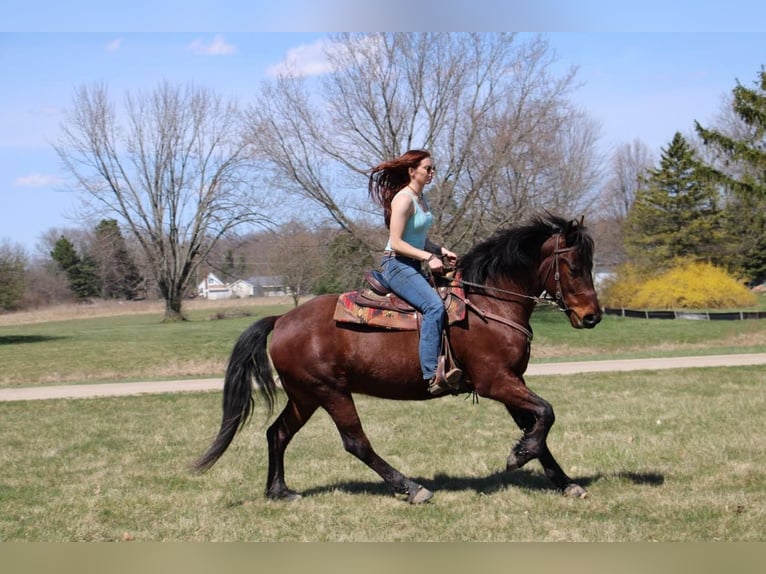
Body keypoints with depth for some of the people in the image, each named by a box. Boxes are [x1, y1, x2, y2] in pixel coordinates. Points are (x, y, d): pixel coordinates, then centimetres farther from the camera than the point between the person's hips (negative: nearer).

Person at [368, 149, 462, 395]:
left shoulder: (421, 198, 15)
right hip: (396, 265, -10)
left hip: (414, 266, 10)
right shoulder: (403, 199, -14)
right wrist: (429, 257, -21)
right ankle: (433, 375, -36)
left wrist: (440, 250, 6)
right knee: (434, 306, -29)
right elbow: (396, 243, -19)